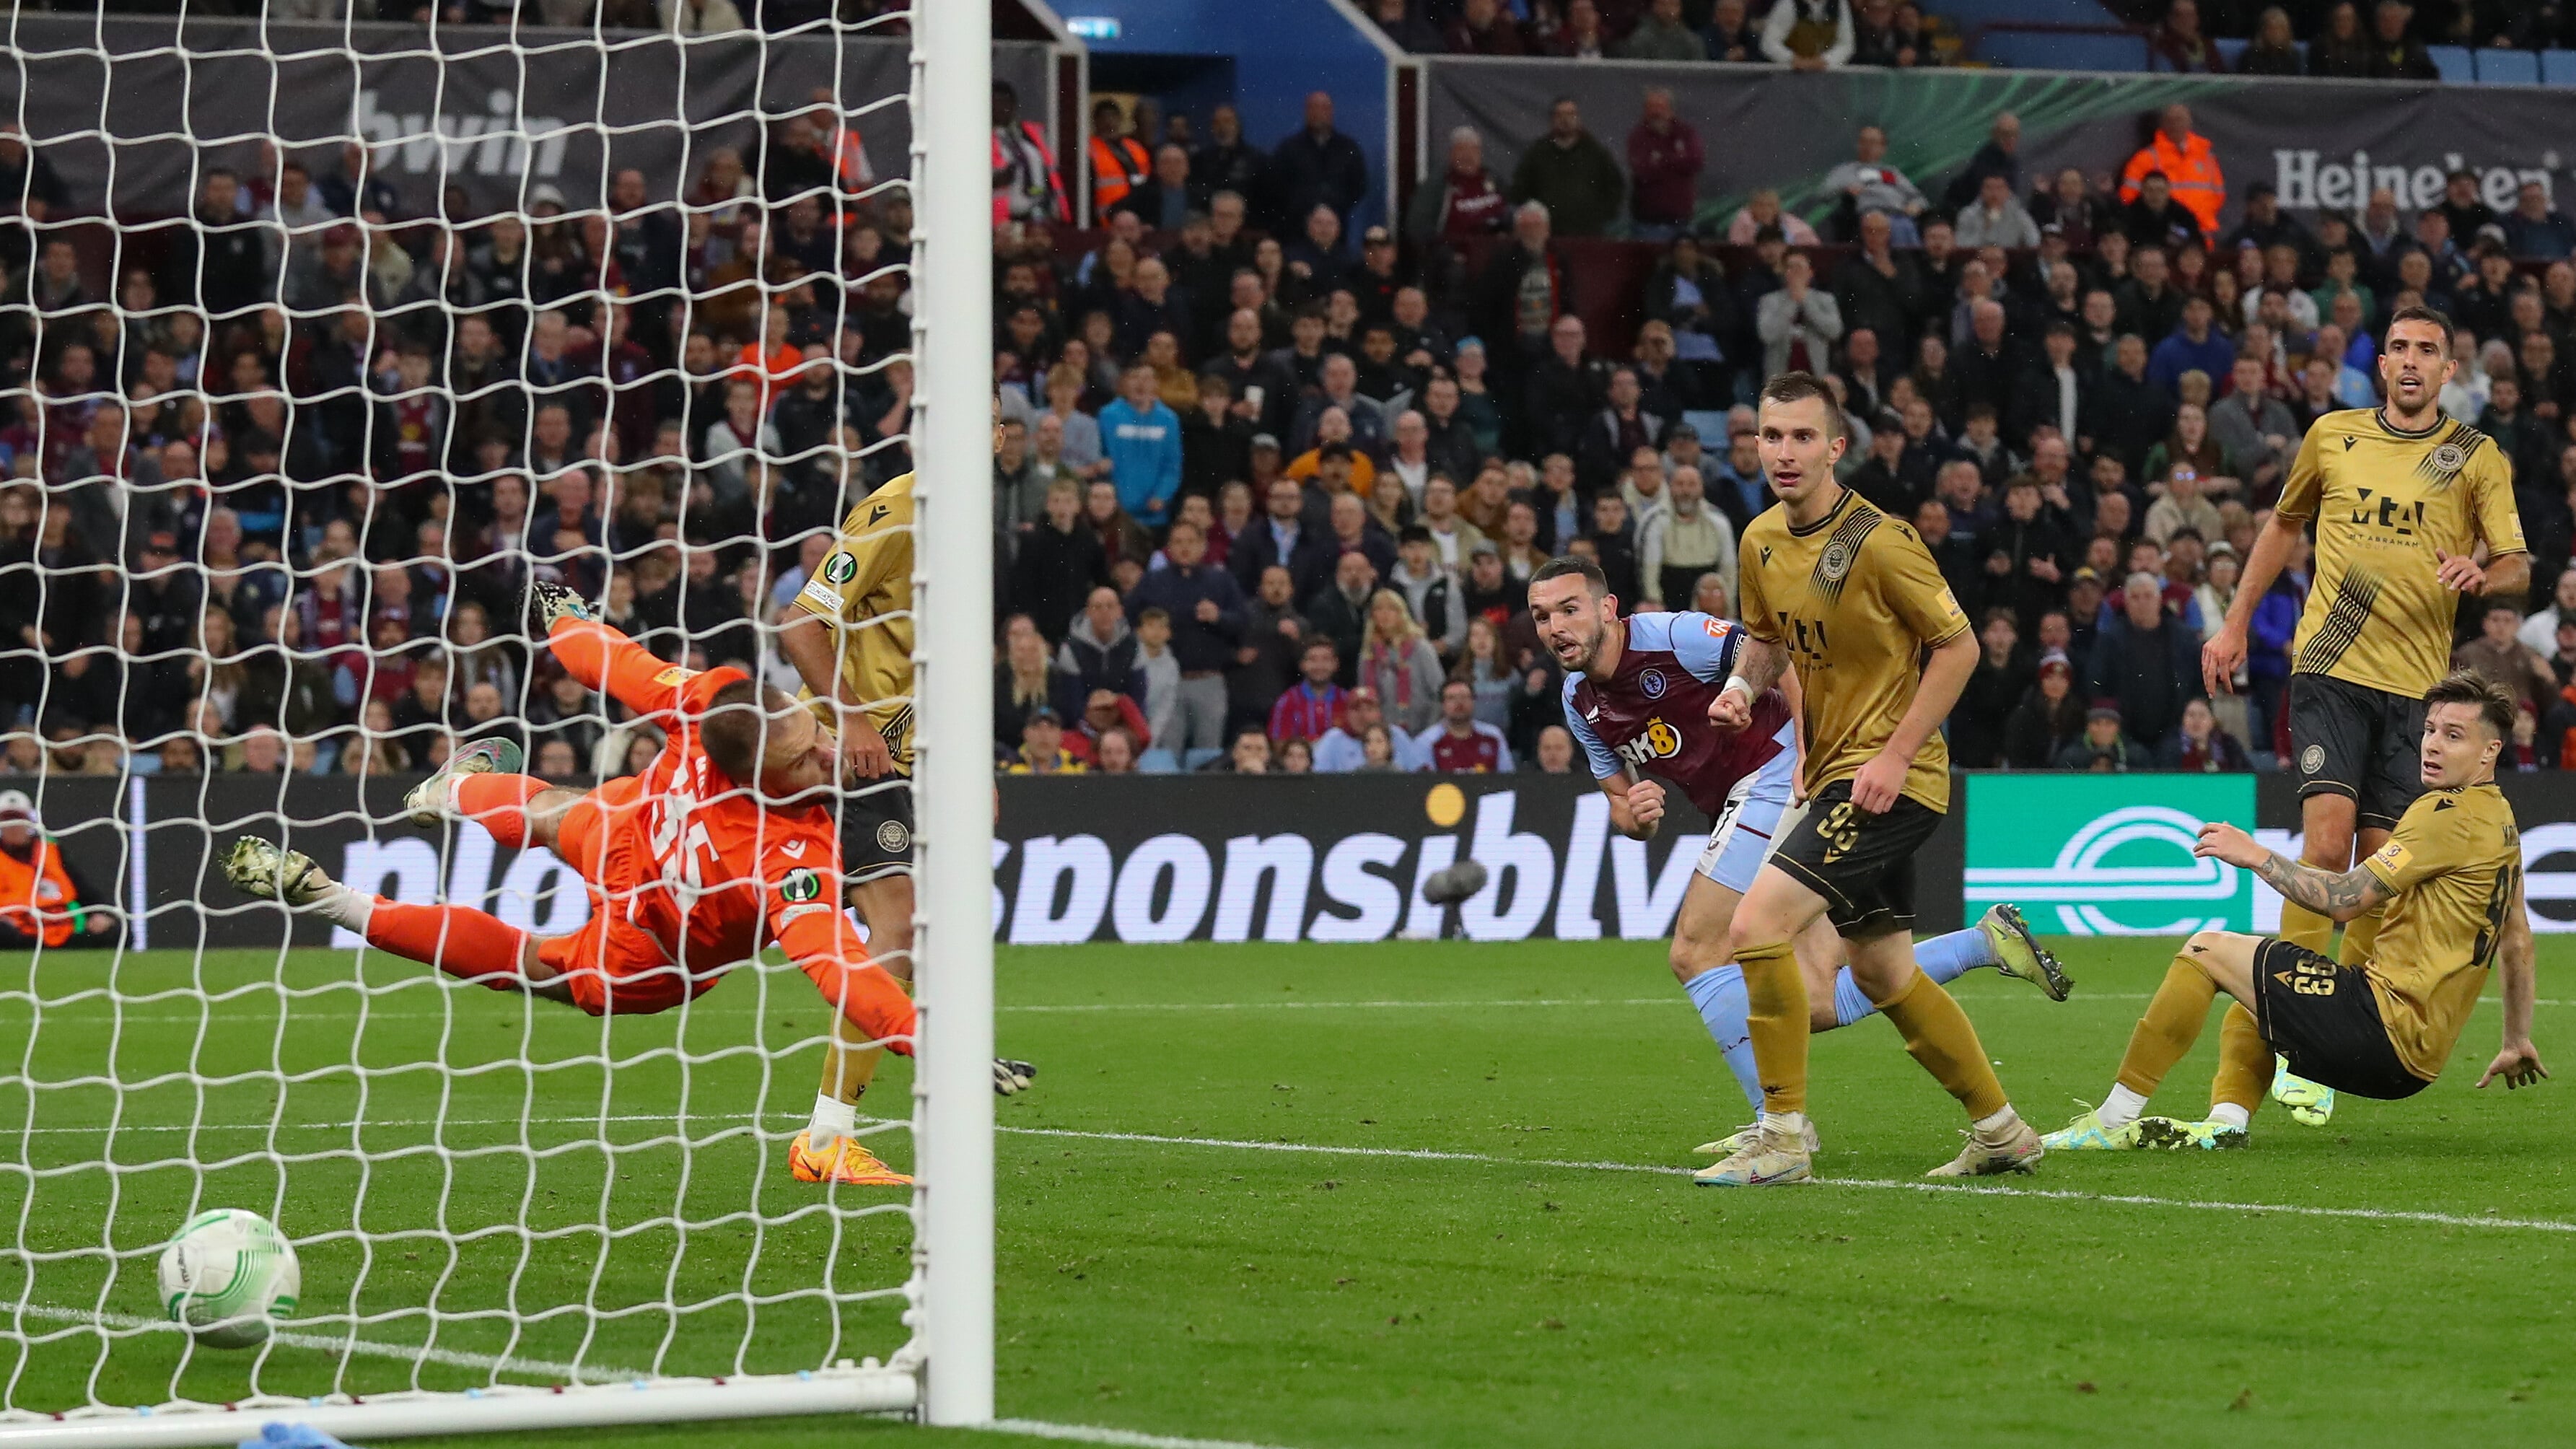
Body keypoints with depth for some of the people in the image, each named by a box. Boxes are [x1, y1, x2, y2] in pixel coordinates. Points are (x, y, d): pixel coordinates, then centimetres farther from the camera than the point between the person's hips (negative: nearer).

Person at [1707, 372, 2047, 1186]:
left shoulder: (1877, 542, -18)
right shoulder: (1762, 541, 4)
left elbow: (1958, 645, -13)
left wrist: (1896, 756, -18)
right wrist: (1743, 685, -2)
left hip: (1888, 780, -9)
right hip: (1828, 775, 9)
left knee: (1757, 926, -20)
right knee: (1882, 973, 17)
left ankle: (1783, 1138, -12)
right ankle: (2001, 1131, 31)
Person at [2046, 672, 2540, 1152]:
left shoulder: (2452, 814, -13)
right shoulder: (2501, 821, 17)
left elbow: (2345, 900, -17)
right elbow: (2518, 940, 27)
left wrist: (2256, 855, -6)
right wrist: (2517, 1042, 36)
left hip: (2388, 1022, -10)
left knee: (2206, 951, -2)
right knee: (2247, 1005, 31)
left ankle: (2113, 1120, -3)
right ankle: (2227, 1120, 1)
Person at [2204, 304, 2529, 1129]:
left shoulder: (2477, 459, 6)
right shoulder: (2333, 436, 8)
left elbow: (2518, 568, 3)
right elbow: (2284, 525, 23)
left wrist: (2482, 575, -20)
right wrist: (2236, 624, 20)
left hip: (2416, 684, 1)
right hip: (2331, 668, -1)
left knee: (2381, 862, -1)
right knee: (2328, 836, -18)